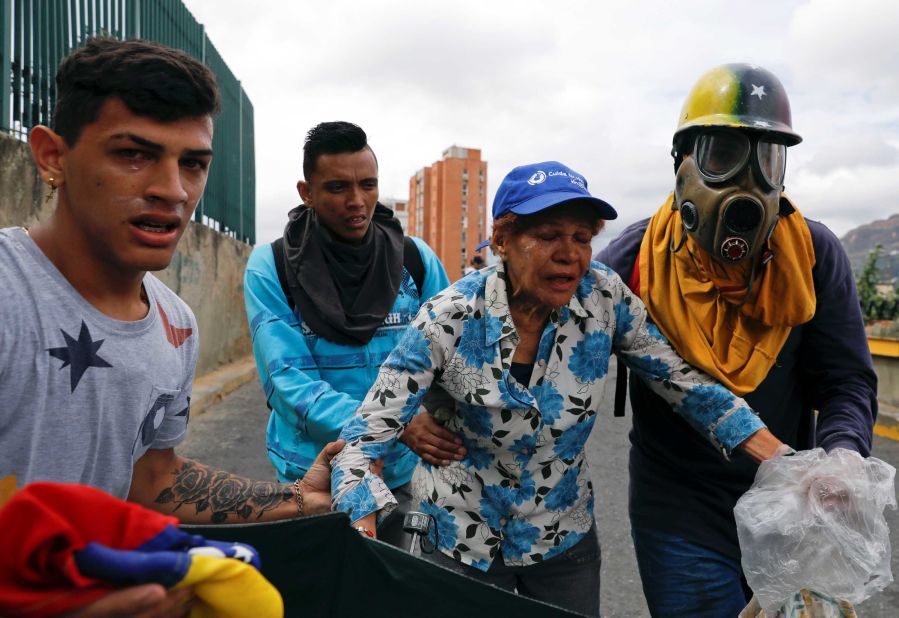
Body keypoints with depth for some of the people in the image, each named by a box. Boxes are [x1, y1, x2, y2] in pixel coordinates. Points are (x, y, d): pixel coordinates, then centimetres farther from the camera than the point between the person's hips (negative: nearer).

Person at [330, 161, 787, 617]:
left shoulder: (604, 296, -16)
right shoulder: (450, 319, -24)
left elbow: (684, 381, -7)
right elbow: (366, 435, -22)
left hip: (564, 535, 3)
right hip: (459, 539, -2)